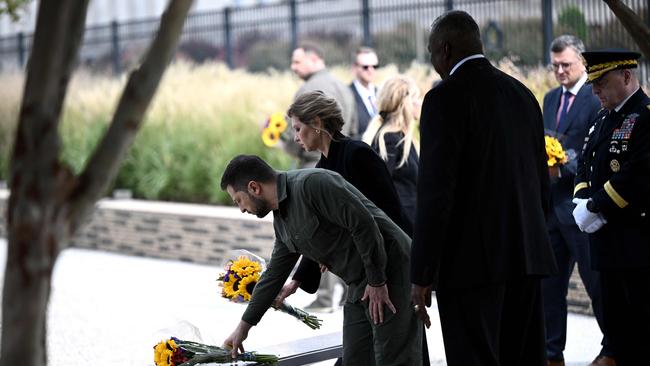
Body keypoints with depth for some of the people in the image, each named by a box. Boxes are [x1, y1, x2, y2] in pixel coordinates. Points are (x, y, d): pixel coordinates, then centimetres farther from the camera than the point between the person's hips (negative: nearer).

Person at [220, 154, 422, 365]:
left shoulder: (311, 184, -18)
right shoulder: (281, 220, 12)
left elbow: (364, 224, -22)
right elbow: (274, 273, 22)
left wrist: (377, 283, -19)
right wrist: (243, 327, 27)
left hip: (390, 271, -10)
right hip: (360, 285, 10)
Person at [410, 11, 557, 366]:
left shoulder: (446, 98, -10)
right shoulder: (522, 94, 12)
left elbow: (435, 192, -16)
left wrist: (422, 275, -13)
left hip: (472, 260, -7)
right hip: (525, 257, 7)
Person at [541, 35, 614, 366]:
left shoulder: (597, 99, -10)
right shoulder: (550, 99, 16)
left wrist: (564, 168, -23)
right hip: (551, 203, 7)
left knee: (595, 281, 1)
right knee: (548, 283, 9)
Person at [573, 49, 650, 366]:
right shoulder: (603, 119, 17)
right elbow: (586, 164, 20)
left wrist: (595, 206, -16)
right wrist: (583, 202, 0)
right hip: (608, 243, 9)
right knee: (616, 327, 12)